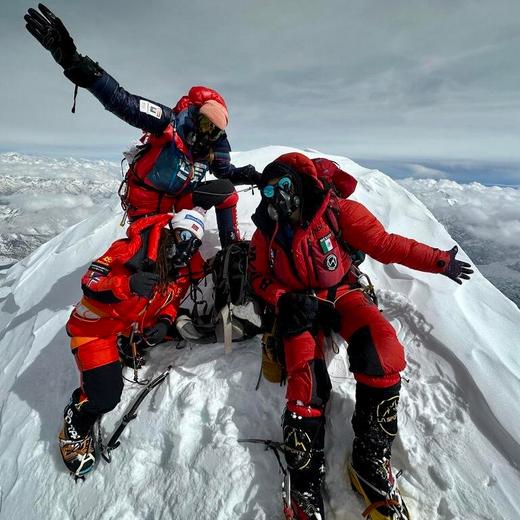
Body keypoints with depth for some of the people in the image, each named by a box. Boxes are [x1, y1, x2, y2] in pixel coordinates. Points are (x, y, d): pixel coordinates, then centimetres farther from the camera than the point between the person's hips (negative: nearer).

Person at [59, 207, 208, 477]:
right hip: (96, 326, -7)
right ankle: (74, 431, 20)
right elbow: (90, 282, -24)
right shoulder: (132, 249, -26)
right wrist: (126, 284, -42)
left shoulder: (188, 268, -7)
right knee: (105, 396, -14)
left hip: (134, 327, 7)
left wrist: (164, 322, -13)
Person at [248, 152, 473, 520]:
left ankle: (370, 461, -13)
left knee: (383, 351, -29)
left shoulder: (336, 211, -8)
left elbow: (384, 244, -5)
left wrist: (439, 261, -9)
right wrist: (284, 301, -11)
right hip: (299, 306, 1)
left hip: (342, 293, 0)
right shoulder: (266, 231, 1)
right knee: (306, 380, -23)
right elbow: (259, 277, 9)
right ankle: (305, 485, -7)